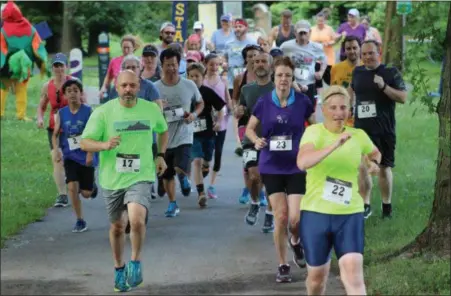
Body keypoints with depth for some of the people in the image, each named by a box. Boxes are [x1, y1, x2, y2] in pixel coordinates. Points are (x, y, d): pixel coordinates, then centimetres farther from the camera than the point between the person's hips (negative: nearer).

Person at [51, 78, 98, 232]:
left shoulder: (88, 111, -9)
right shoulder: (61, 113, 1)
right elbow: (55, 134, 7)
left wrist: (90, 154, -20)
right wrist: (56, 150, -11)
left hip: (86, 157, -2)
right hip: (70, 157, 2)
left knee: (86, 193, 4)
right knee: (72, 187, -14)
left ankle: (92, 185, 42)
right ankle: (80, 221, 0)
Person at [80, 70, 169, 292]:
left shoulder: (152, 109, -1)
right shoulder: (103, 112, -7)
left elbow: (163, 130, 22)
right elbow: (84, 143, -9)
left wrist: (161, 155, 11)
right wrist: (104, 145, -27)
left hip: (140, 177, -1)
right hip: (112, 179, 1)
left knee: (137, 220, -24)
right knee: (117, 226, 14)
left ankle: (136, 262, 1)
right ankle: (119, 269, 37)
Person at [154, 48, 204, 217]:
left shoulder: (189, 86, -2)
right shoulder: (155, 88, -3)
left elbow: (200, 103, 13)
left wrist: (194, 114, -8)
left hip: (183, 137, -2)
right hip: (164, 138, 2)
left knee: (181, 169, -26)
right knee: (167, 176, 13)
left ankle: (183, 177, 7)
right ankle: (172, 204, 31)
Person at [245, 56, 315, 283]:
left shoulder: (302, 102, -4)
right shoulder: (264, 102, -2)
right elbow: (249, 128, 10)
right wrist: (256, 140, -11)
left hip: (297, 167, 0)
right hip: (271, 167, 0)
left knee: (296, 218, -8)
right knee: (281, 216, -3)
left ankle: (295, 241, 28)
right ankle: (282, 266, 12)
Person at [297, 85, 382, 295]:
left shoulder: (358, 136, 3)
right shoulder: (314, 132, -9)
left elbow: (375, 153, 28)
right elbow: (302, 163, -30)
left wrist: (373, 163, 6)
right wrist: (335, 145, -38)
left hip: (350, 214, 2)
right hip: (315, 213, -2)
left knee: (353, 273, -15)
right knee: (317, 275, 12)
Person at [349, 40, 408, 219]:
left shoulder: (391, 72, -6)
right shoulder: (357, 72, 7)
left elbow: (403, 97, -12)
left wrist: (384, 86, -23)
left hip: (384, 129, -3)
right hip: (361, 128, 3)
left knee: (384, 167, 5)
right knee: (362, 167, 2)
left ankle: (387, 206, 17)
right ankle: (365, 206, 11)